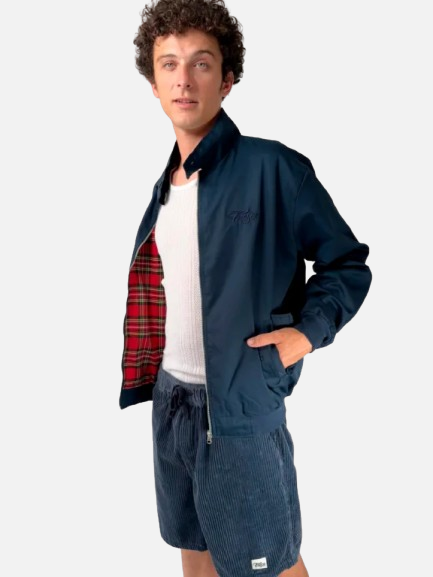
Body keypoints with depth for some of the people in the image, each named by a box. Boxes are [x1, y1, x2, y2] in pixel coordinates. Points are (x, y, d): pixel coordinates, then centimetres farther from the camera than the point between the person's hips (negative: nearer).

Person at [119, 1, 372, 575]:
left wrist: (306, 332, -19)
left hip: (241, 405, -7)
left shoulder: (271, 167, -13)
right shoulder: (167, 183, 8)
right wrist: (150, 374, 12)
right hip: (169, 396, 7)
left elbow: (348, 264, -7)